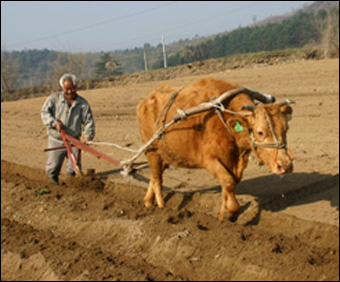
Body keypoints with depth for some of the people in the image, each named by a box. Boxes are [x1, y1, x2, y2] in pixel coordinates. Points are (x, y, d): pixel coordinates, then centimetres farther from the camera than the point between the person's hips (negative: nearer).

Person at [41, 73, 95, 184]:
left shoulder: (83, 103, 4)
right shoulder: (54, 98, 1)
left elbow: (89, 121, 3)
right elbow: (45, 112, -3)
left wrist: (88, 135, -11)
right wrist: (55, 123, -18)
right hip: (56, 140, -1)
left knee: (75, 167, -3)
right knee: (53, 166, 0)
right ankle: (54, 181, 31)